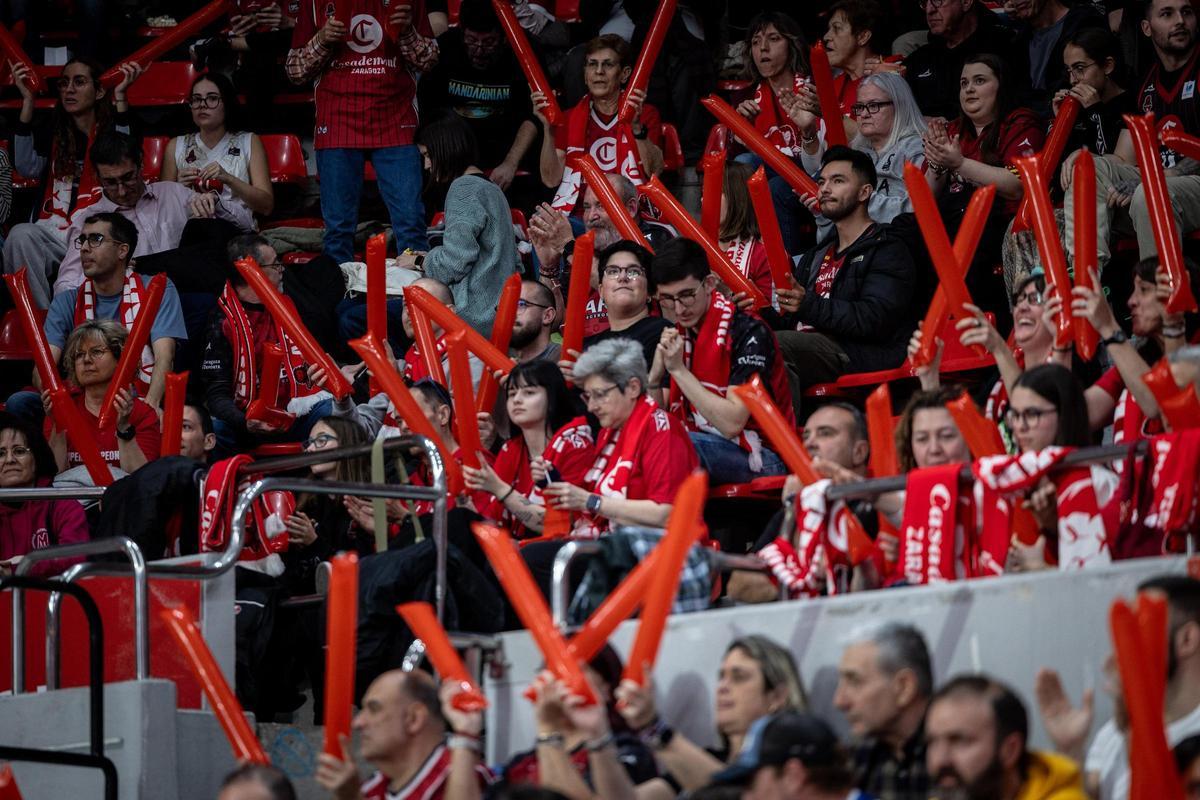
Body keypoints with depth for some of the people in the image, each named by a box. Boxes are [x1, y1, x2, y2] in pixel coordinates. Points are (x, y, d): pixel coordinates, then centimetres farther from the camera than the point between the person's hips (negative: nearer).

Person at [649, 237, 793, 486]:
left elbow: (732, 424, -21)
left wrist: (679, 370, -19)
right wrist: (656, 373, -12)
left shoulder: (748, 333, -13)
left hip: (760, 457, -7)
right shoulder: (676, 334, 8)